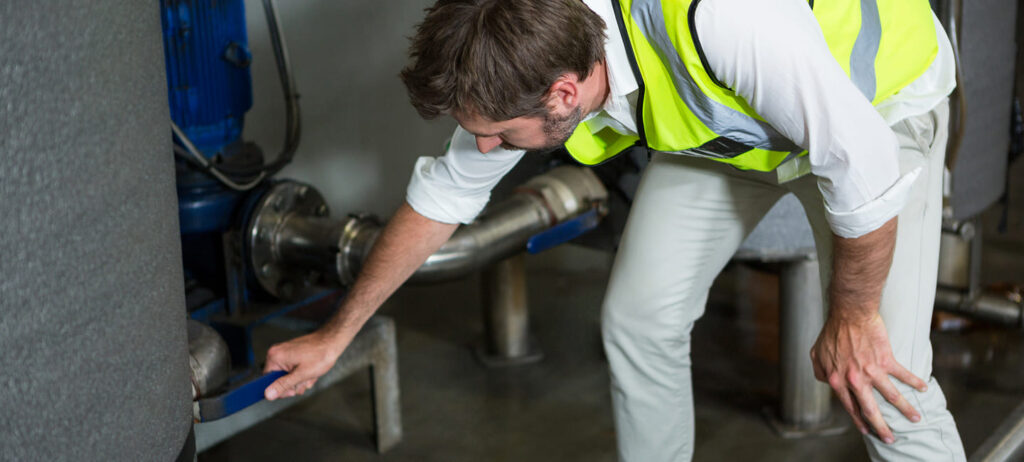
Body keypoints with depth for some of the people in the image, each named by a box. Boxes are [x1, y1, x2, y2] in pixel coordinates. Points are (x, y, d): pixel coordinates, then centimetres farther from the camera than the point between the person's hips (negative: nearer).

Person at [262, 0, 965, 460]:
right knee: (638, 318, 1)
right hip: (721, 120, 6)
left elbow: (863, 161, -34)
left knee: (886, 375, -15)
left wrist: (852, 316, -19)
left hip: (876, 93, -5)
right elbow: (443, 195, -4)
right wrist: (337, 336, 4)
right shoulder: (520, 62, -21)